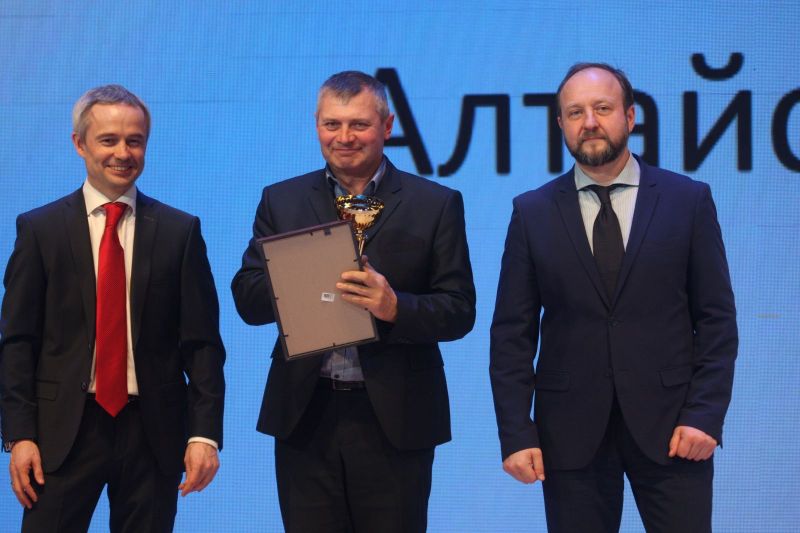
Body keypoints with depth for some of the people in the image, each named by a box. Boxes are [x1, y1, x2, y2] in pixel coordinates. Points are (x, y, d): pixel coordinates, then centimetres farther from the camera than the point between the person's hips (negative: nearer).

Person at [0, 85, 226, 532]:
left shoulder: (180, 231, 5)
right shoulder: (40, 228, 3)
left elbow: (202, 341, 3)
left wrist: (205, 432, -6)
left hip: (154, 431, 1)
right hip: (64, 429, -1)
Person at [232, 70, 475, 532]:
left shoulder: (435, 204, 2)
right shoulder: (282, 201, 9)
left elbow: (459, 311, -2)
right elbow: (248, 300, 3)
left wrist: (395, 307, -21)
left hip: (395, 420, -1)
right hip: (305, 416, 2)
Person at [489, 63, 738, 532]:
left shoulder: (689, 200, 3)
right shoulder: (533, 212, 4)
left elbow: (717, 318, 2)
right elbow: (513, 332, 3)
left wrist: (706, 414, -7)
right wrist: (516, 433, -5)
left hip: (669, 424, 0)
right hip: (570, 431, 1)